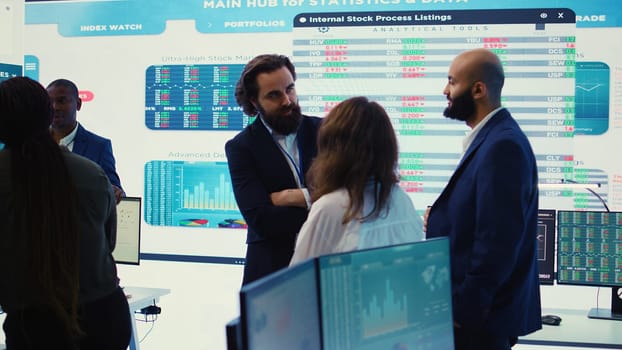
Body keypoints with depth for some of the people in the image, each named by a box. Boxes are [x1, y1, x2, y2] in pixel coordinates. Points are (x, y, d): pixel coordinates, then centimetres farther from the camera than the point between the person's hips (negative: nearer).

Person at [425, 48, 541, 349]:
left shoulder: (503, 145, -20)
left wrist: (464, 312, -20)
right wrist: (441, 220, -1)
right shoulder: (491, 138, 10)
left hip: (482, 315, -9)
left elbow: (497, 240, -24)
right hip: (475, 309, 9)